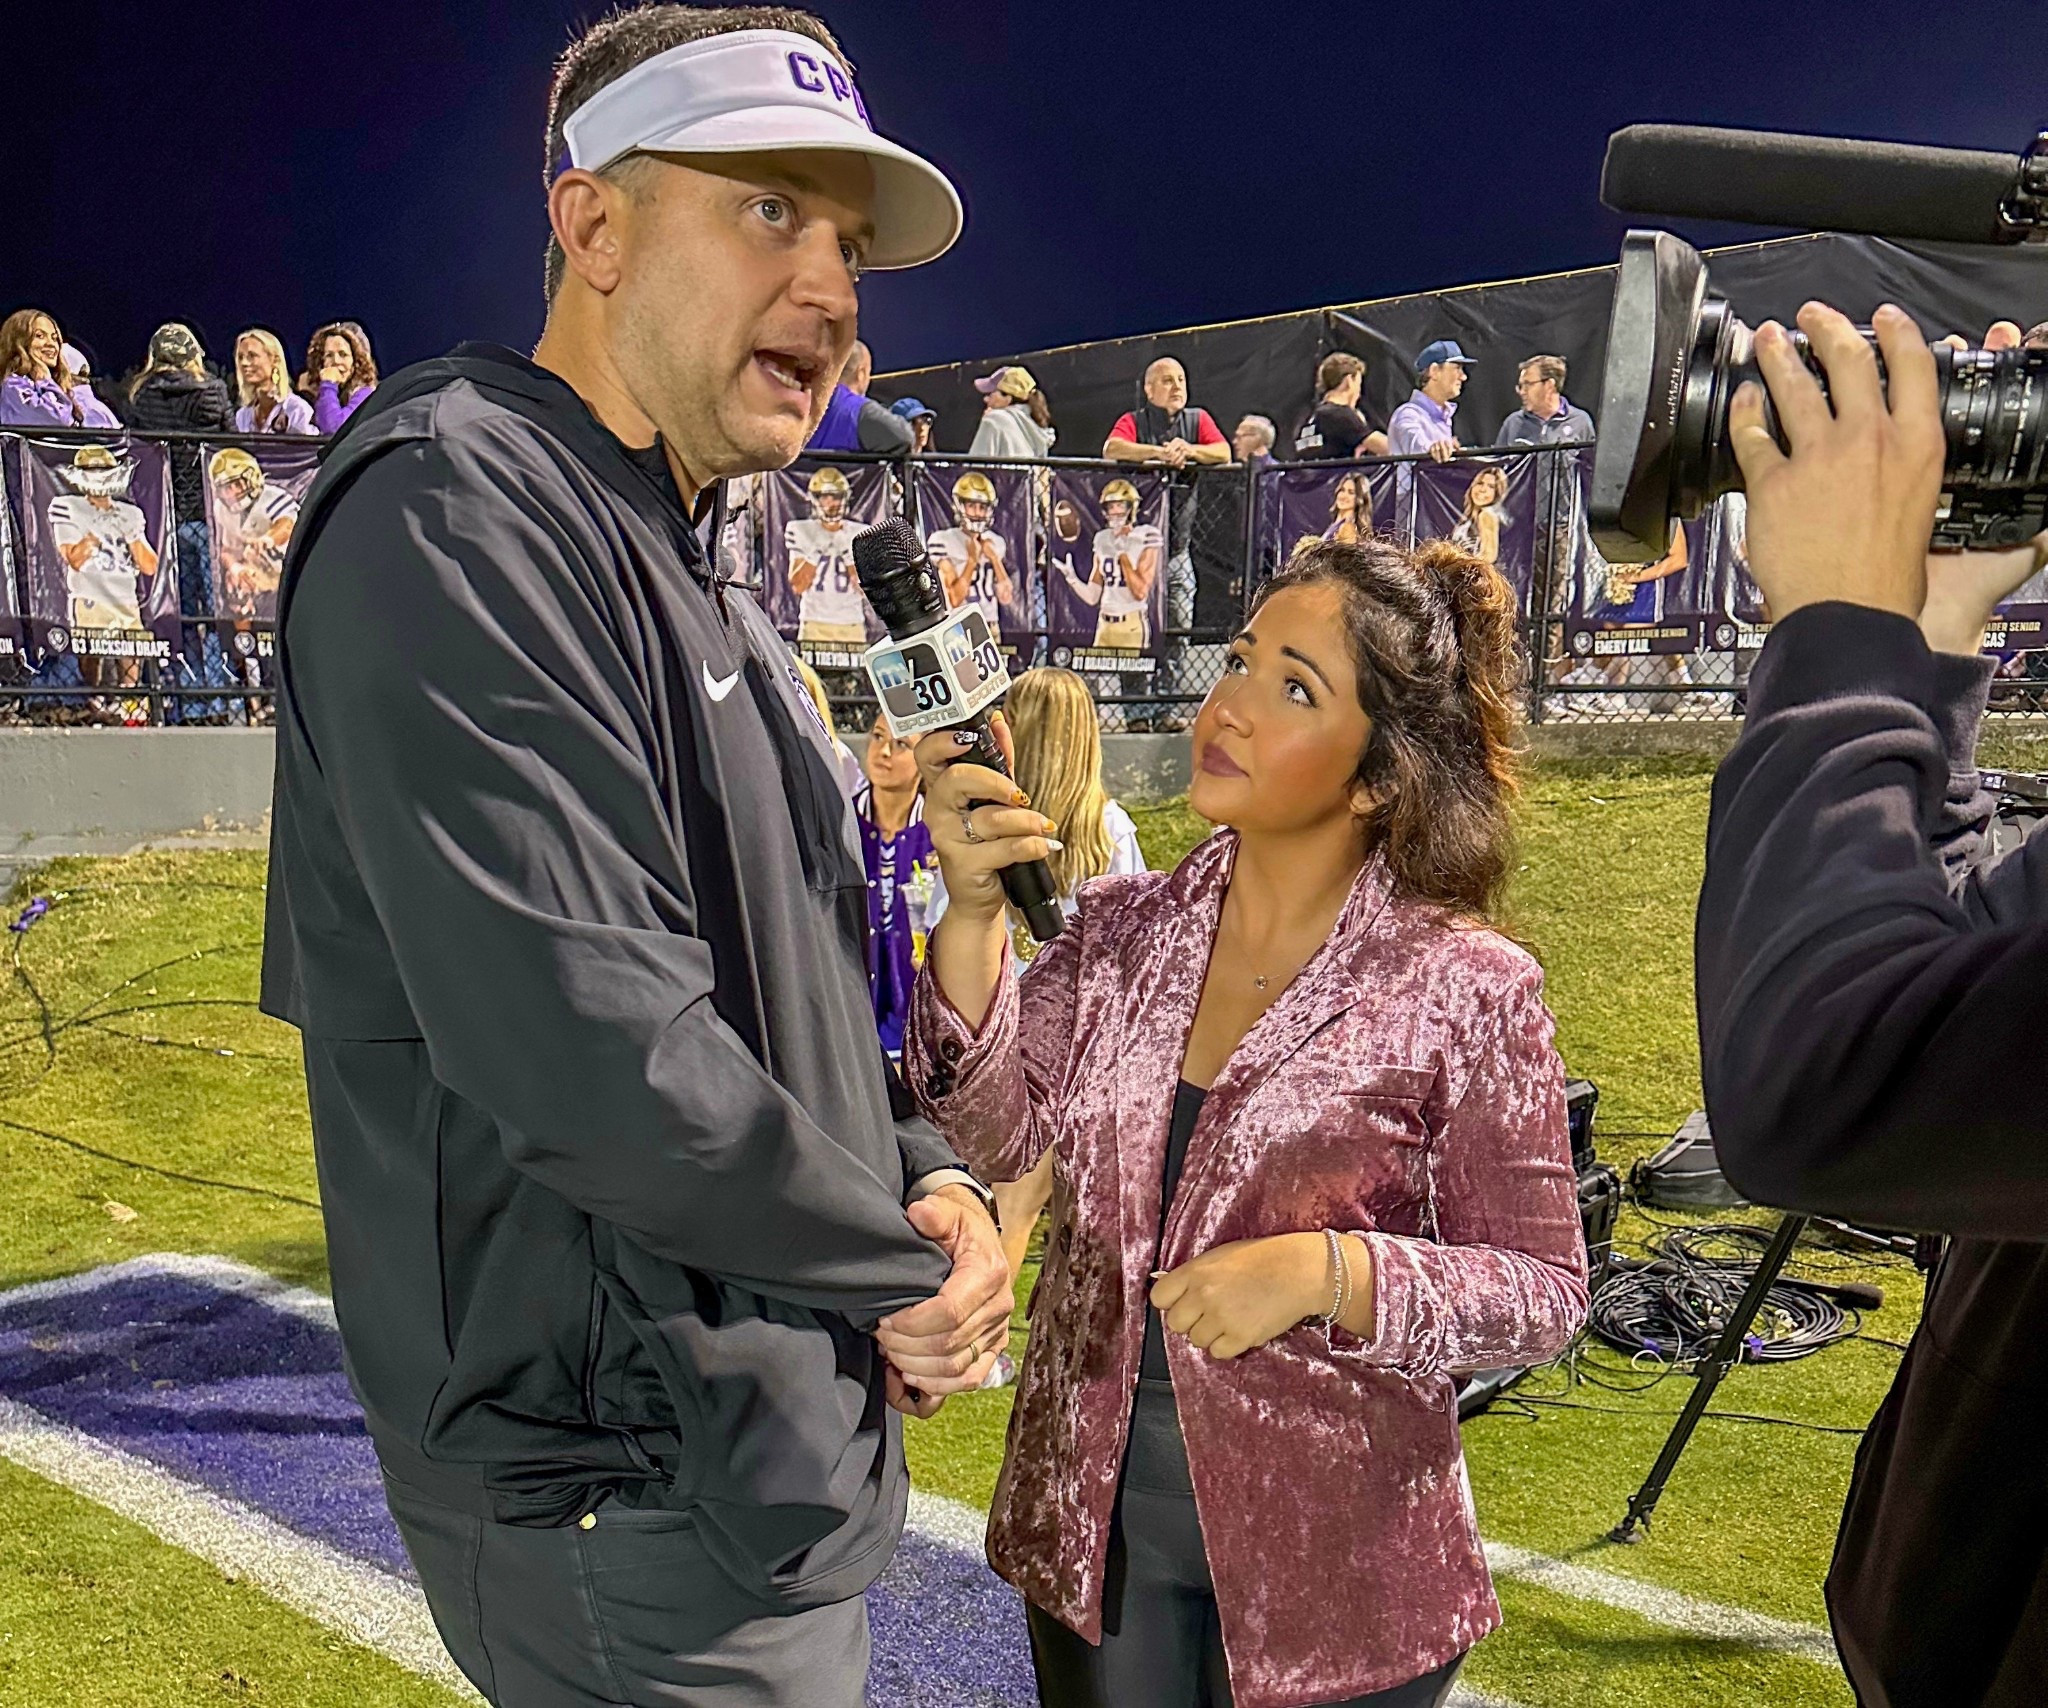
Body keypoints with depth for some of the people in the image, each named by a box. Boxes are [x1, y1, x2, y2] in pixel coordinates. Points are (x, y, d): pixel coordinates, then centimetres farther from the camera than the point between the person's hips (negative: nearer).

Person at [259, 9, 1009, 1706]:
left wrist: (922, 1173, -1)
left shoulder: (687, 580, 13)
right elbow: (590, 1053, -29)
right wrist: (909, 1260, -15)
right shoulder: (454, 515, -19)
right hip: (638, 1504, -9)